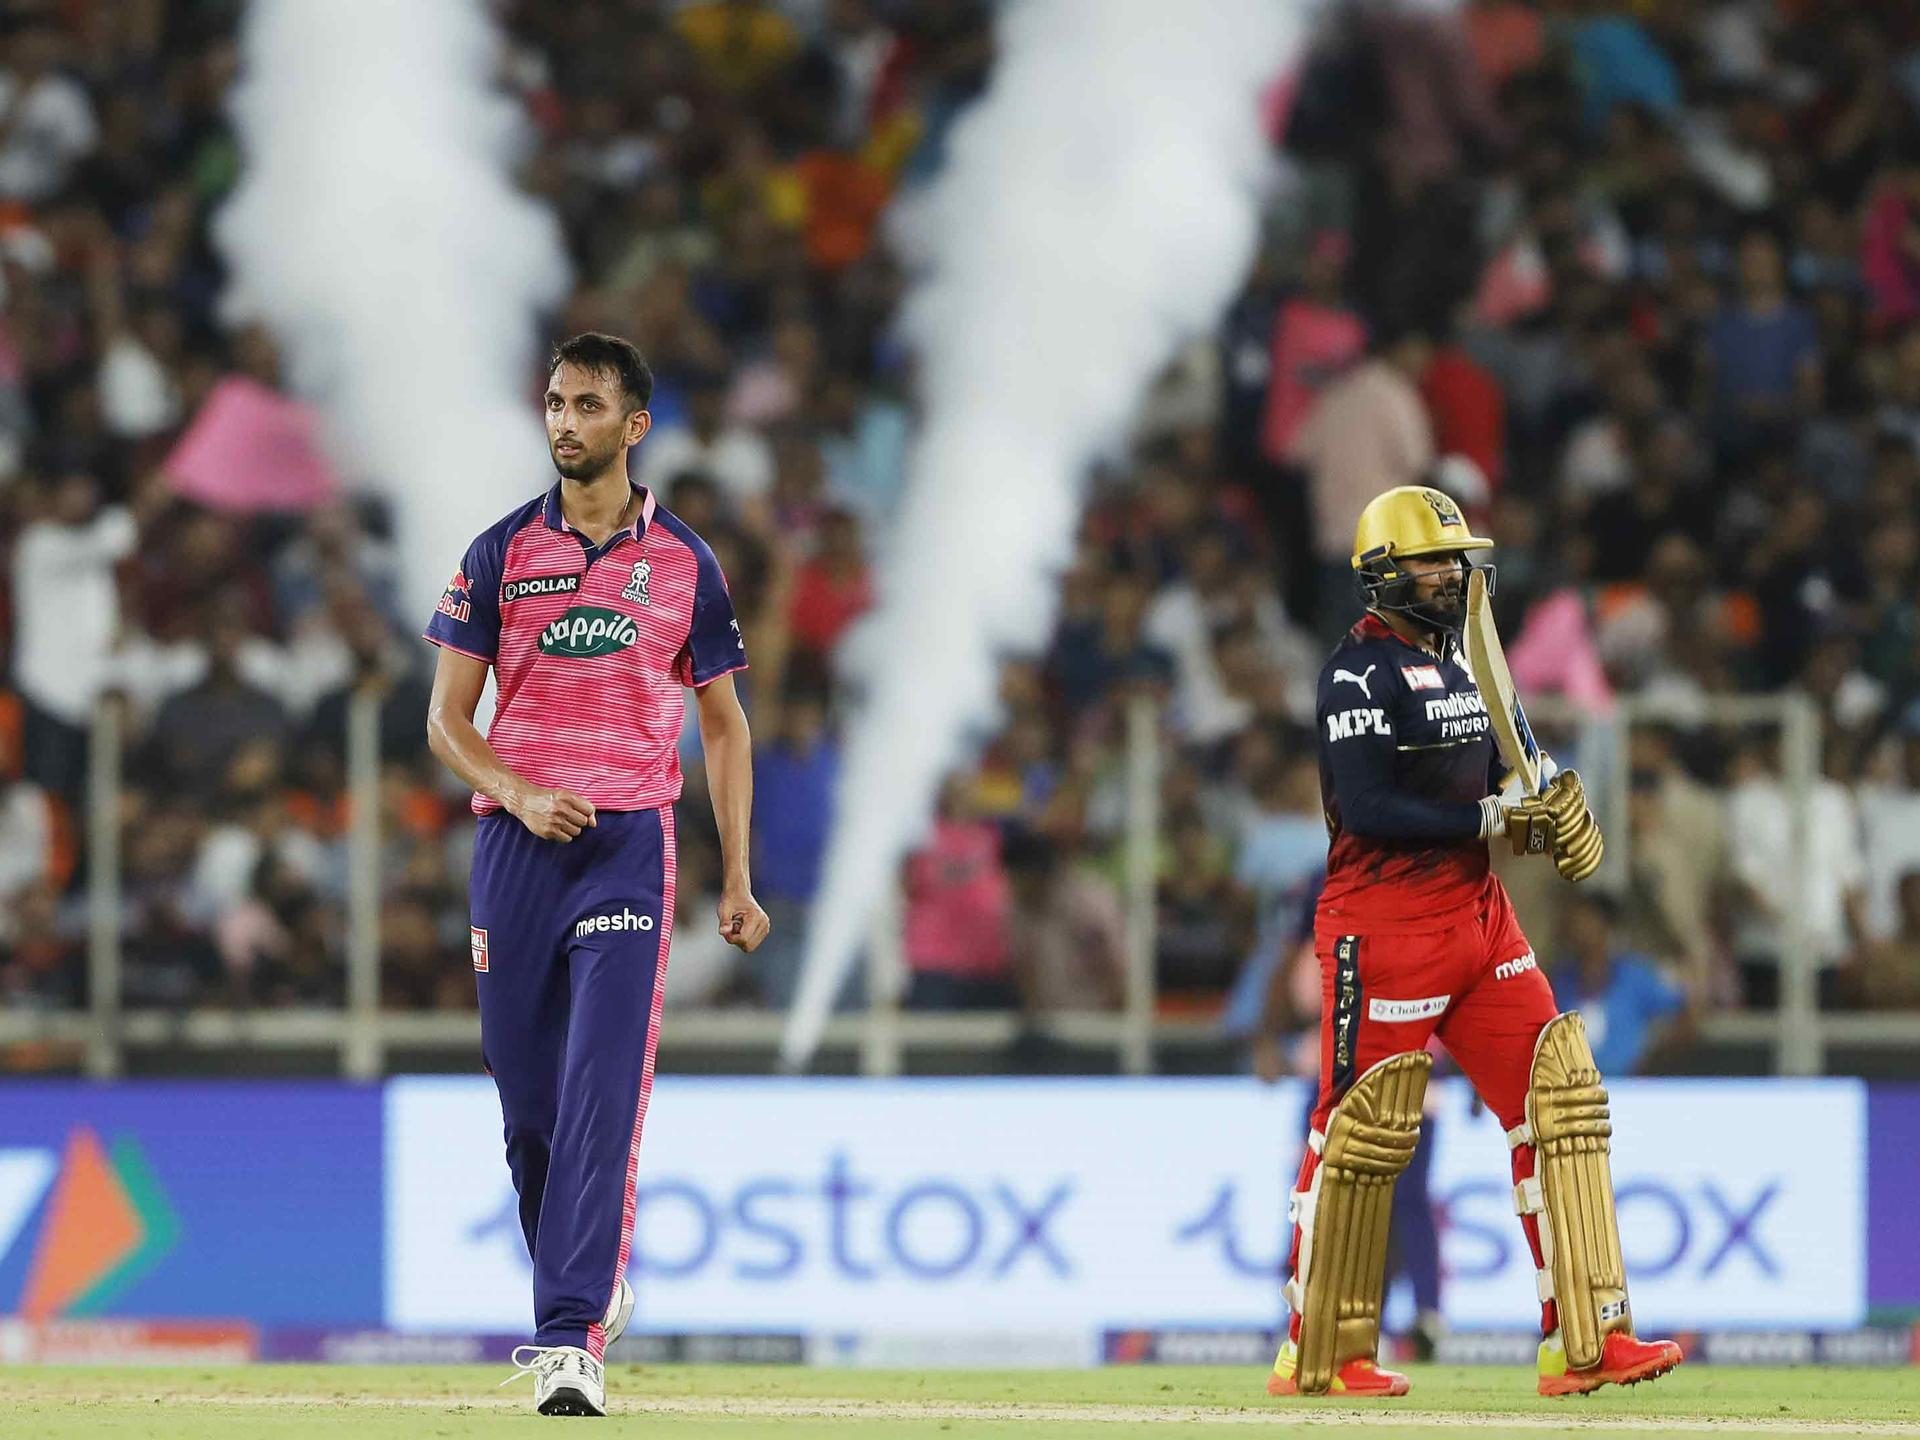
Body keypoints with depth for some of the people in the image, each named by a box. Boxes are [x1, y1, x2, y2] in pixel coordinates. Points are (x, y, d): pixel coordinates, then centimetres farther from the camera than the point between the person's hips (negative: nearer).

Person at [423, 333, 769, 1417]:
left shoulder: (685, 564, 6)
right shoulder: (502, 554, 7)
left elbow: (724, 726, 13)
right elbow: (447, 719, 6)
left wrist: (739, 880, 7)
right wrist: (518, 794, -13)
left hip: (631, 847, -2)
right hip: (517, 842, 2)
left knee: (603, 1098, -14)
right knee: (528, 1101, 7)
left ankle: (572, 1339, -21)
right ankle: (593, 1282, 28)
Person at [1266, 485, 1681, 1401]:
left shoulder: (1458, 662, 16)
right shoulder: (1362, 672, -11)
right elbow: (1368, 809, -21)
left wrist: (1548, 802, -1)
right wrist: (1491, 817, -21)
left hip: (1477, 913, 8)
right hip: (1383, 927, -8)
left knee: (1560, 1101, 0)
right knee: (1360, 1135, -3)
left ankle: (1586, 1343, 0)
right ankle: (1318, 1357, 9)